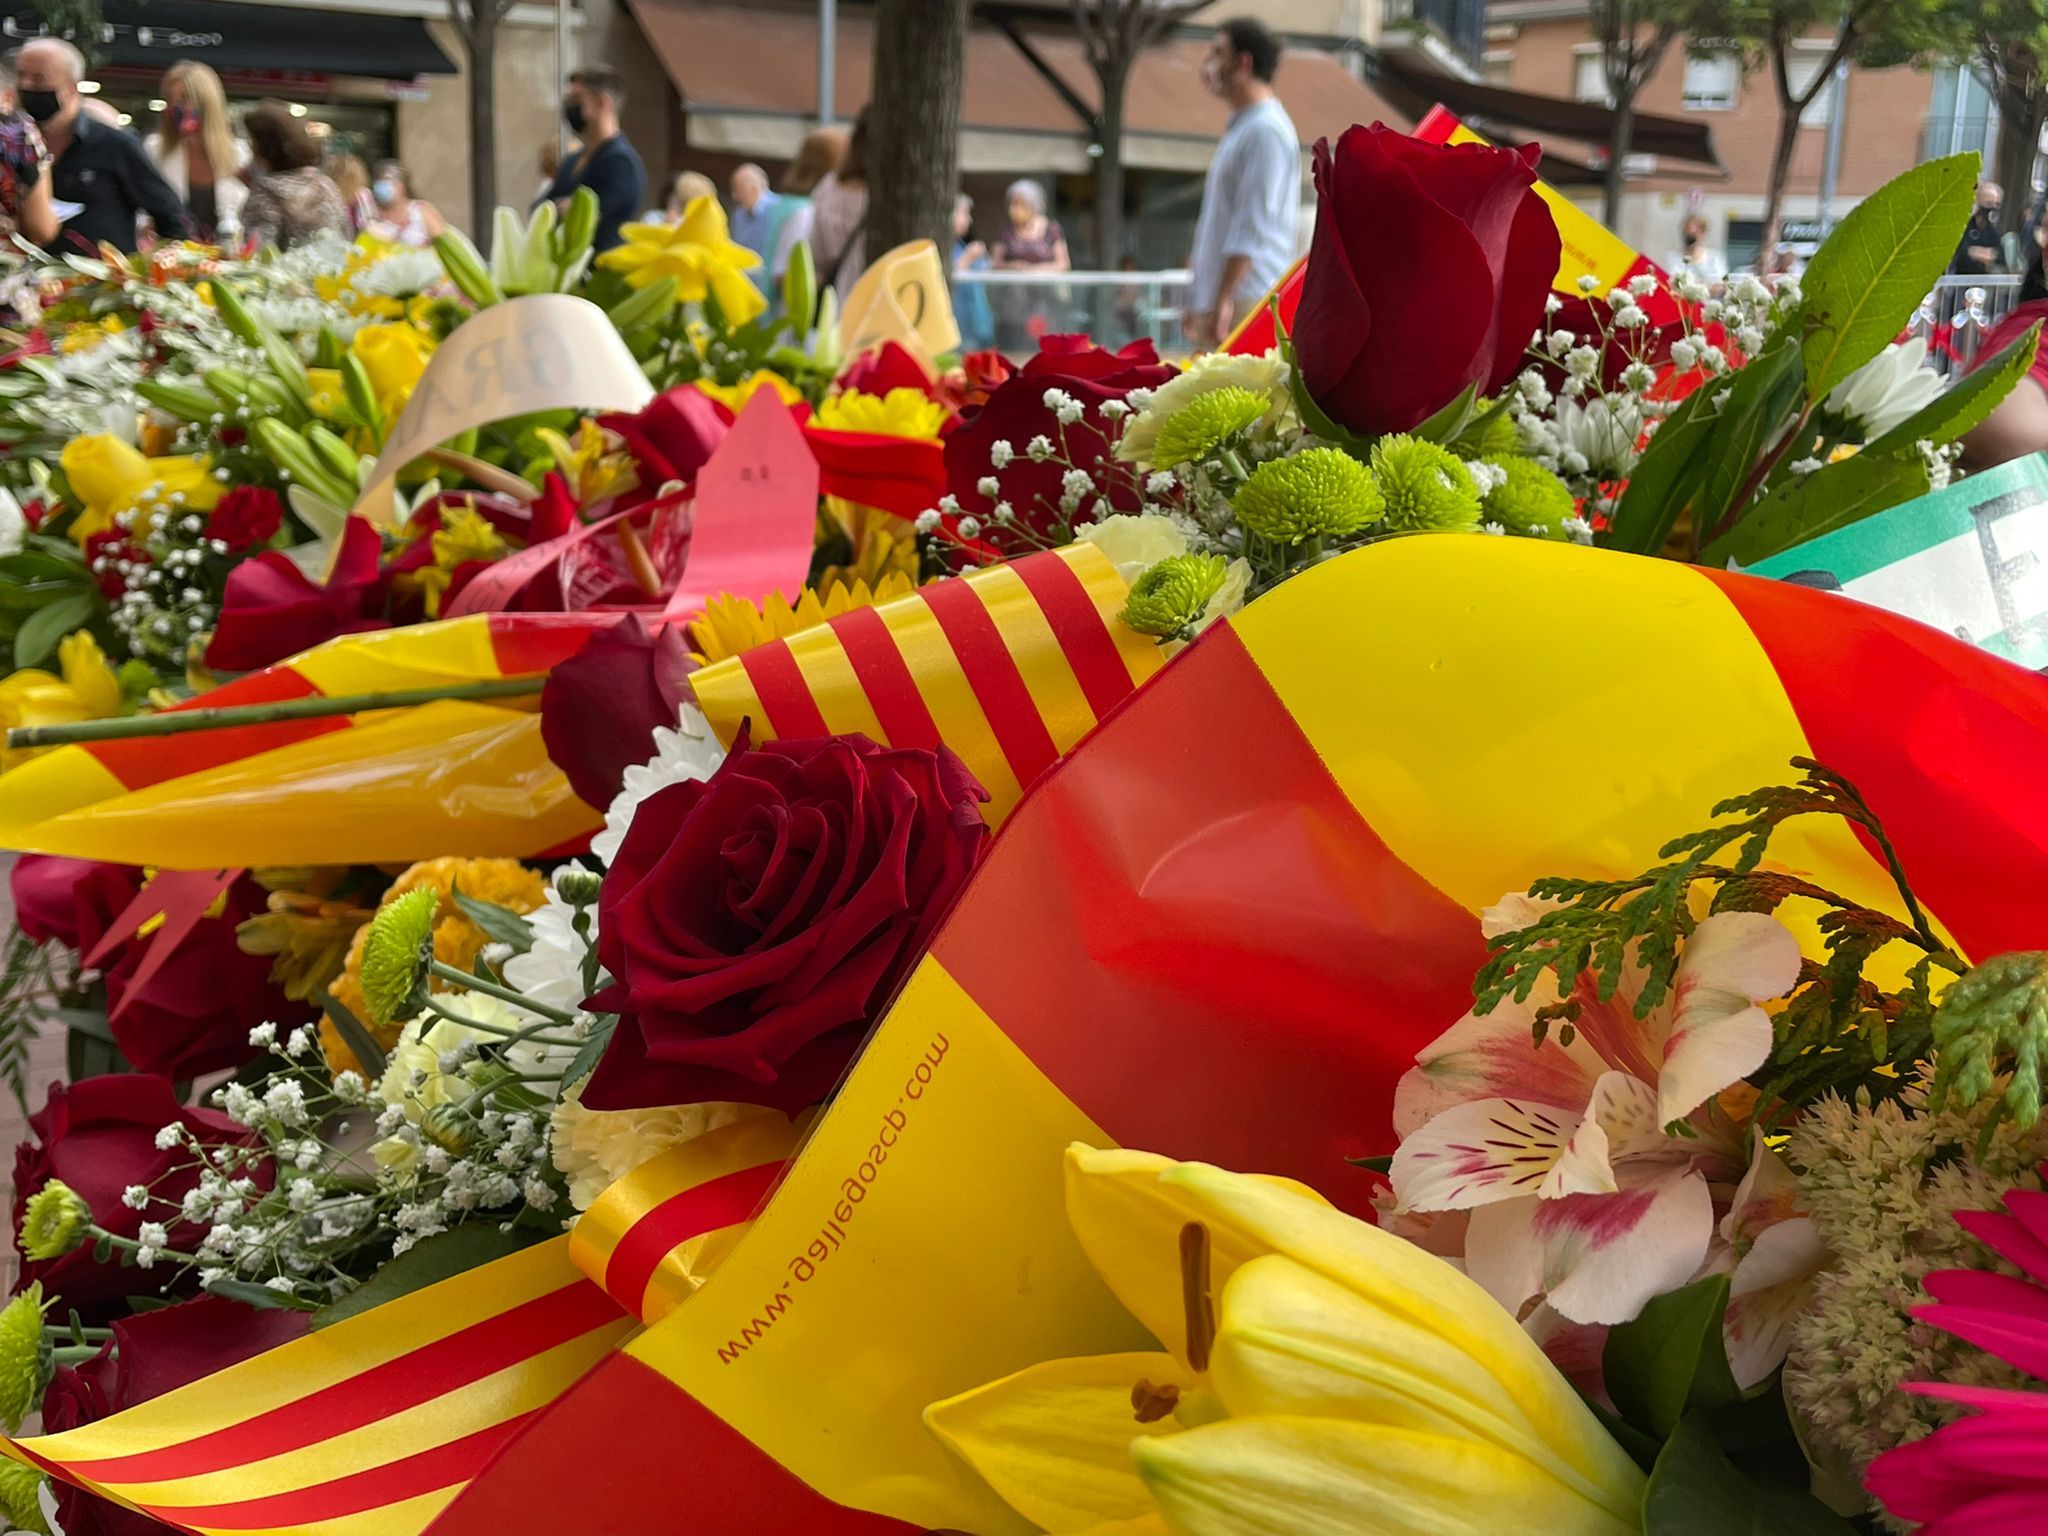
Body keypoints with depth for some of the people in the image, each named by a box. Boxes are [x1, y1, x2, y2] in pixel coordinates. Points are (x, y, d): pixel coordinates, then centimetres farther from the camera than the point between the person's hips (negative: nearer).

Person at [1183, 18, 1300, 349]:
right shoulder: (1241, 129, 22)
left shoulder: (1267, 131, -10)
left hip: (1246, 302, -10)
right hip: (1221, 301, 10)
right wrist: (1200, 302, 25)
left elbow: (1253, 227, -19)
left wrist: (1223, 300, -23)